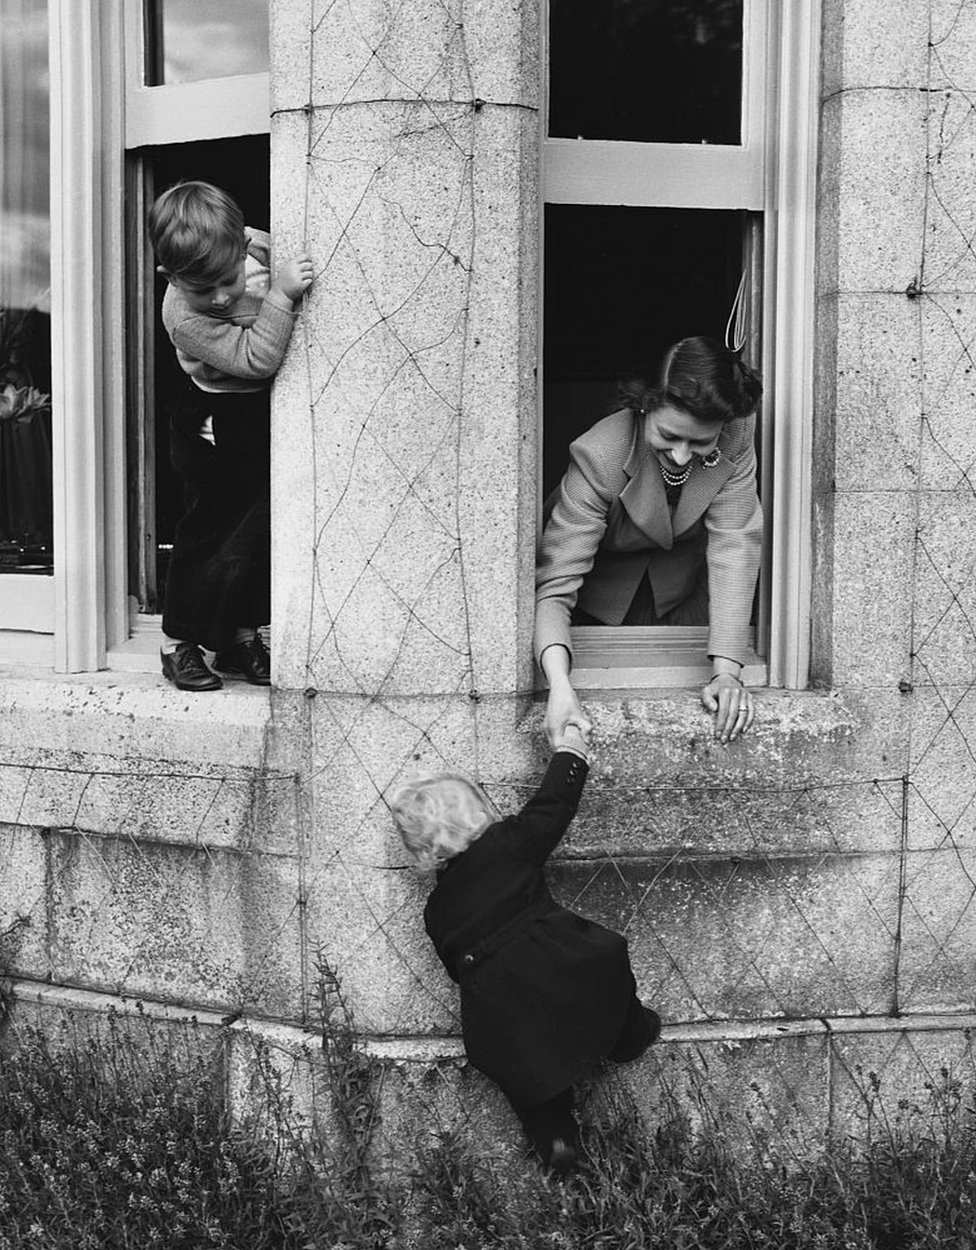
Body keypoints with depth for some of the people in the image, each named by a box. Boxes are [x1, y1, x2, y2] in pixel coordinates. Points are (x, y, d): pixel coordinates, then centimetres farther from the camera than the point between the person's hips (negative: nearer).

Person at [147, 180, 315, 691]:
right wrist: (281, 295, -41)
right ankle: (178, 643, 15)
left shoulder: (258, 245, -13)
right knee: (210, 529, -1)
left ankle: (241, 638, 23)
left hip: (267, 417, 6)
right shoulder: (183, 316, -29)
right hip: (216, 428, -6)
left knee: (265, 527, 10)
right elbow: (255, 358, -35)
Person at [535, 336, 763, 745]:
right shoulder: (598, 456, -36)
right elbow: (554, 582, -39)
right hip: (606, 588, -2)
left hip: (685, 584, 2)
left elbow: (734, 546, -29)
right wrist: (560, 686, -56)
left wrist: (726, 670, -40)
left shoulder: (736, 439, -28)